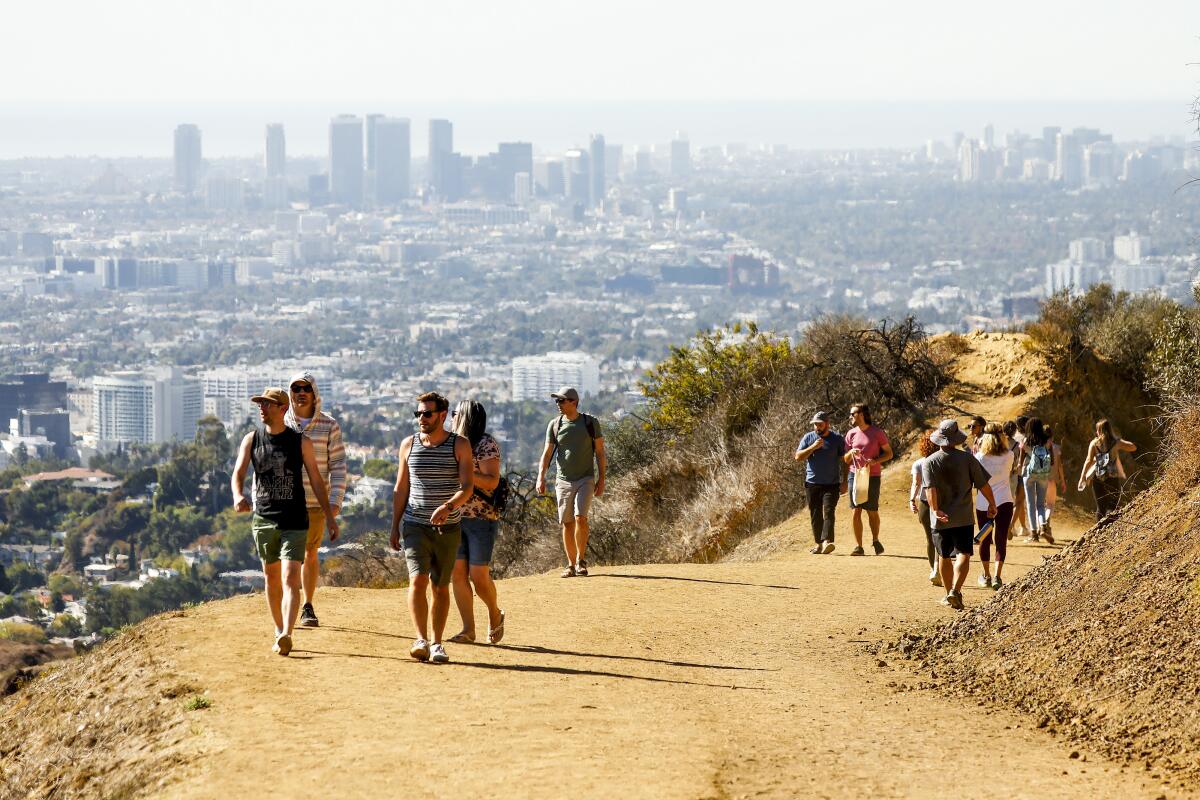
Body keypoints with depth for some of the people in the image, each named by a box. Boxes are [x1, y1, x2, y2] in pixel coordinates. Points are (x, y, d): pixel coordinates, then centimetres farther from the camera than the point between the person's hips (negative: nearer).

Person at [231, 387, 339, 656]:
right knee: (271, 578, 11)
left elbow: (316, 480, 3)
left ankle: (286, 635, -27)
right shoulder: (252, 439, 5)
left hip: (294, 520, -3)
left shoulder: (300, 442, -1)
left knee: (291, 578, -14)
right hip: (264, 519, 3)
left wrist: (329, 517, 2)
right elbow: (238, 473, -1)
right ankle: (279, 631, 25)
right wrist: (238, 496, -24)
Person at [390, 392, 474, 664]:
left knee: (441, 587, 5)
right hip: (415, 526, 1)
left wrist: (448, 506, -29)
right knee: (417, 580, -16)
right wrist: (394, 526, 8)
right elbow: (401, 488, 11)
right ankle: (421, 640, -21)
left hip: (448, 528, 0)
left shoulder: (460, 445, -2)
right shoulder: (409, 445, 5)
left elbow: (467, 486, -11)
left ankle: (437, 644, 14)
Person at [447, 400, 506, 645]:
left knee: (479, 576, -5)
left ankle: (495, 615, 20)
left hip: (481, 518, -7)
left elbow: (492, 481, -17)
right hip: (454, 516, 7)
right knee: (457, 574, 1)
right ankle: (468, 630, 6)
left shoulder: (487, 444, -9)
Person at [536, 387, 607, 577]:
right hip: (563, 481, 3)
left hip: (585, 480, -3)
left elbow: (600, 452, 2)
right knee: (567, 524, 3)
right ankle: (571, 565, 11)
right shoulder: (554, 425, 4)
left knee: (580, 518, -17)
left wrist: (601, 479, -4)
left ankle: (581, 560, -3)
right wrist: (541, 477, -12)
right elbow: (547, 452, 1)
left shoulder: (590, 422, -1)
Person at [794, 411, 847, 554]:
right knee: (815, 515, 6)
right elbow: (798, 456, -1)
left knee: (828, 512, -16)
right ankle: (818, 543, 14)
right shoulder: (808, 438, 6)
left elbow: (844, 461, 5)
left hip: (832, 484, -3)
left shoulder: (837, 439, 2)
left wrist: (844, 482, -1)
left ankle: (827, 542, -28)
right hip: (812, 483, 3)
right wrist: (813, 447, -14)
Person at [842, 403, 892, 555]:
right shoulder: (851, 434, 8)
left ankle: (875, 540, 26)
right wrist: (851, 453, -11)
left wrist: (875, 460, -15)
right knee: (856, 511, -4)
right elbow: (846, 460, 12)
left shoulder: (877, 433, -2)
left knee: (872, 512, 5)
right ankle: (858, 546, -2)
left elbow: (889, 453, 2)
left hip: (872, 476, -2)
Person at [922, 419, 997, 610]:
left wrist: (935, 510, -23)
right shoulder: (967, 459, -2)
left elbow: (930, 488, -16)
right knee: (963, 554, -6)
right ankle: (955, 591, -25)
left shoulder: (930, 462, -1)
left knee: (945, 556, 15)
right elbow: (983, 484, -1)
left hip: (941, 518, 2)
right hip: (964, 517, -2)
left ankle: (949, 594, 25)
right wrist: (992, 504, 12)